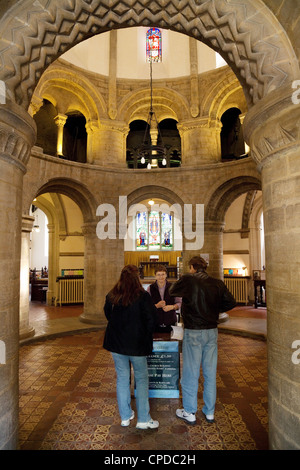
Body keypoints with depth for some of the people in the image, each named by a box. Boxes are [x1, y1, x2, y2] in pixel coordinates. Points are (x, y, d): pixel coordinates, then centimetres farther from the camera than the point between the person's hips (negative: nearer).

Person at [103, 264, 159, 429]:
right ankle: (143, 419, 17)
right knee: (141, 379, 10)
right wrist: (146, 336, 4)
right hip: (137, 344, -4)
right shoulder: (143, 296, -16)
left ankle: (125, 417, 28)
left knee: (122, 378, 15)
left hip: (116, 343, 4)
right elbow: (151, 320, -14)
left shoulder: (111, 296, -3)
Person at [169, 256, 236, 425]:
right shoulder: (217, 283, -1)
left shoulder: (188, 280, -10)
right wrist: (215, 309, 10)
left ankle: (189, 413, 22)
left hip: (193, 332, -4)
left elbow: (173, 291, 6)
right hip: (212, 331, 4)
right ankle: (210, 412, 28)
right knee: (210, 373, 15)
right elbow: (231, 302, -2)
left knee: (191, 373, 9)